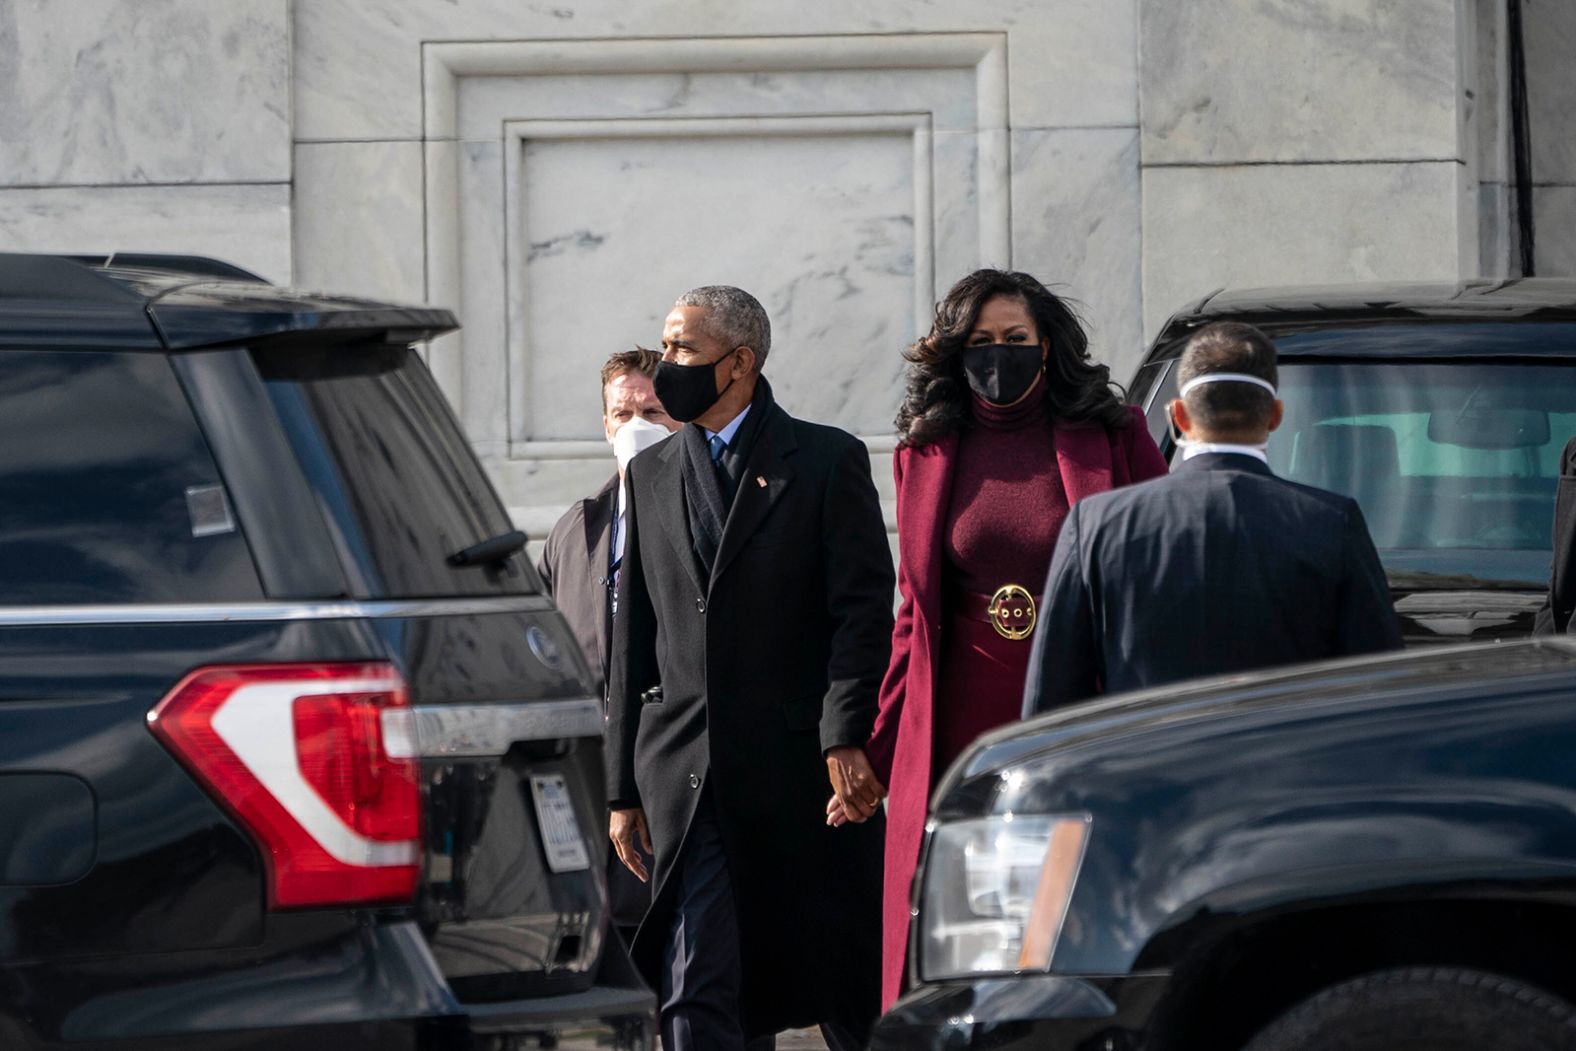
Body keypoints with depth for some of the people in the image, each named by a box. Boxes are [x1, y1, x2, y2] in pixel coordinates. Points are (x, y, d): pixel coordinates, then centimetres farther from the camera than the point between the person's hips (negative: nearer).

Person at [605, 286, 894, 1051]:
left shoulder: (826, 461, 2)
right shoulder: (652, 476, 14)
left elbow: (863, 610, -6)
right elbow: (633, 641, 14)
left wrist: (846, 736, -18)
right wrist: (624, 788, 11)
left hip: (803, 763, -3)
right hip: (687, 778, 3)